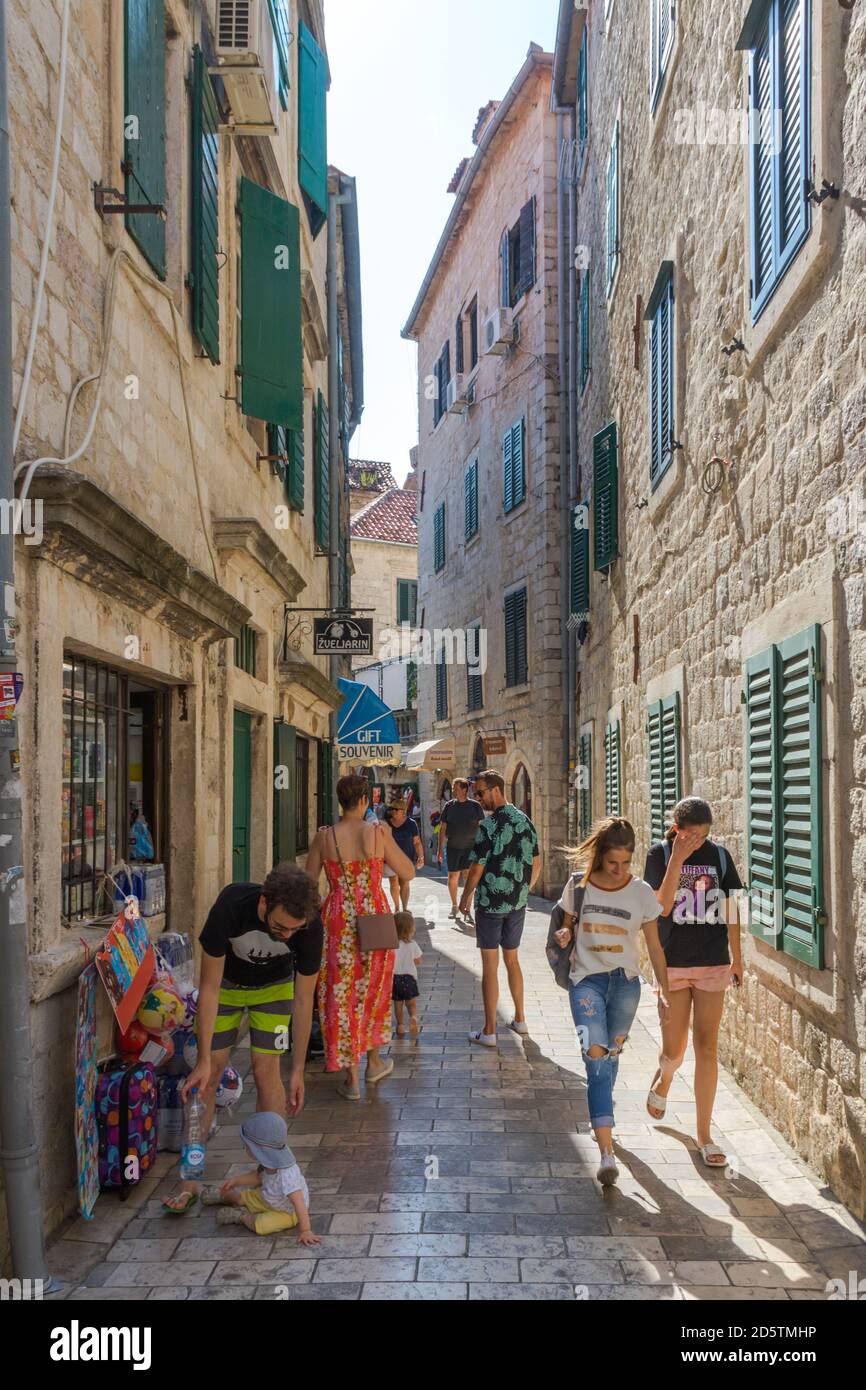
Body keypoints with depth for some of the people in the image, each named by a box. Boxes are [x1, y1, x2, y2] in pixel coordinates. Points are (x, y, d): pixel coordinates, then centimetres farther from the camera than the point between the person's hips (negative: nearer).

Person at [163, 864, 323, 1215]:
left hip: (274, 986, 0)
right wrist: (203, 1061, -27)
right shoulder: (231, 906, -39)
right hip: (226, 982, 0)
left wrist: (298, 1070, -17)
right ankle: (190, 1181, 7)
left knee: (266, 1072, -7)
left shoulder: (310, 925, -34)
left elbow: (303, 1001, -21)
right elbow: (209, 988, -28)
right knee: (209, 1075, -2)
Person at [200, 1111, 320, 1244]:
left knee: (260, 1225, -29)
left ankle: (241, 1216, 1)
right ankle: (221, 1195, 49)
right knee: (241, 1197, 17)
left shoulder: (286, 1174, -43)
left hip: (289, 1212, -8)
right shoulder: (269, 1161, -17)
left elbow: (299, 1203, -41)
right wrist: (236, 1180, -5)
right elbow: (258, 1176, 5)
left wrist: (305, 1231, -42)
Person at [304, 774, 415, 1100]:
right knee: (372, 991, 21)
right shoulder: (378, 833, -10)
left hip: (338, 922, -1)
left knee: (340, 996, 8)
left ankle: (351, 1079, 10)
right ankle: (373, 1063, 35)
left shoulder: (324, 837, -8)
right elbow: (408, 872, 0)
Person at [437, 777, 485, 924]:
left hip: (470, 847, -2)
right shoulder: (449, 806, 3)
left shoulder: (476, 806, -2)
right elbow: (442, 828, 6)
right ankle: (454, 906, 28)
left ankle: (467, 911, -3)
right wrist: (440, 849, 3)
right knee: (453, 877, 8)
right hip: (453, 847, 2)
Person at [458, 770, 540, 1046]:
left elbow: (477, 869, -15)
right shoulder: (525, 821, 5)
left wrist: (465, 897, 0)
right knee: (512, 960, 20)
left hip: (490, 903, -6)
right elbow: (536, 864, 11)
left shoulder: (489, 825, -16)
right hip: (518, 903, 6)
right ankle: (519, 1019, 27)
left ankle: (489, 1031, 3)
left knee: (490, 966, -1)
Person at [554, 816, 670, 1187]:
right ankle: (606, 1153, -20)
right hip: (586, 980, -2)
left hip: (625, 981, 2)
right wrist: (564, 935, -13)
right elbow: (568, 926, 10)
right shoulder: (578, 886, -5)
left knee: (610, 1056, 12)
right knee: (596, 1055, -15)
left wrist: (664, 990, -3)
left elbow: (654, 946, 2)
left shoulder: (641, 892, -4)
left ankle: (600, 1115, 40)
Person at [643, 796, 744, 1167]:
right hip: (672, 964, -2)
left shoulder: (719, 855, 2)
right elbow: (663, 906, -16)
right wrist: (677, 859, -21)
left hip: (713, 964, 2)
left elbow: (730, 910, 7)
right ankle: (663, 1079, 42)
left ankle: (704, 1135, 9)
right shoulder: (661, 854, -5)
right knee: (674, 1049, 5)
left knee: (707, 1049, 0)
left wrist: (736, 958, 8)